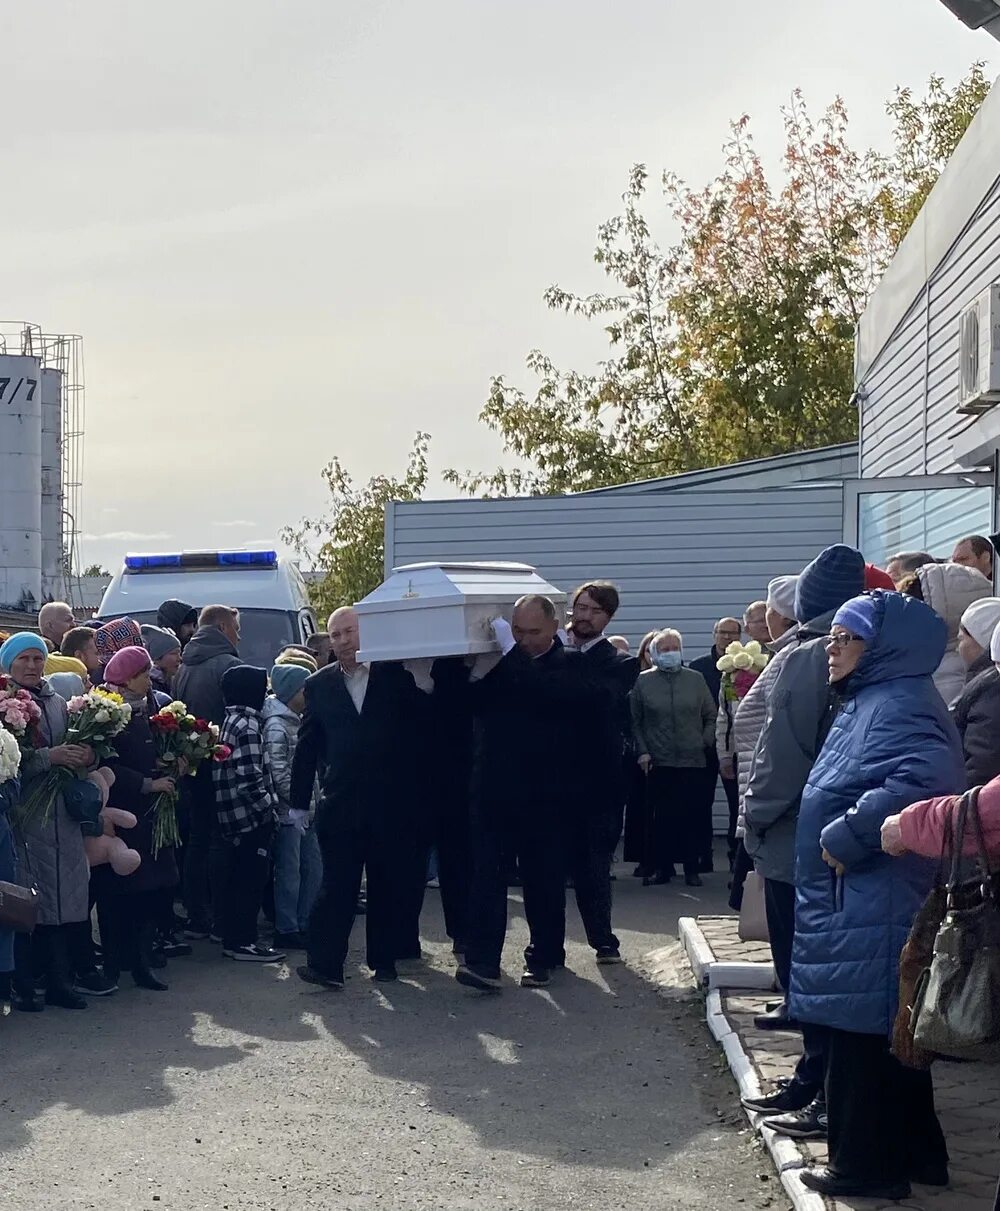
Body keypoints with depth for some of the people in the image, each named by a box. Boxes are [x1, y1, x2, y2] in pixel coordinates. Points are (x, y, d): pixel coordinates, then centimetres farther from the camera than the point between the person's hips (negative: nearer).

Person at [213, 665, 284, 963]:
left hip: (233, 816, 9)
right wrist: (269, 804, -11)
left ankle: (233, 938, 21)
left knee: (238, 879, 14)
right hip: (252, 816, -9)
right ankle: (244, 942, 4)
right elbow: (250, 778, -23)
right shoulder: (248, 726, -17)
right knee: (251, 880, -1)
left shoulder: (231, 721, 12)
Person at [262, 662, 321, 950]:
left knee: (313, 866, 13)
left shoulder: (298, 721, 13)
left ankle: (303, 924, 23)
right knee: (290, 871, -2)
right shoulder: (276, 726, -15)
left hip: (304, 811, 9)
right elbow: (279, 773, -19)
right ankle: (287, 931, 6)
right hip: (289, 812, -9)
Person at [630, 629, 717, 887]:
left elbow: (711, 716, 13)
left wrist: (705, 742, 1)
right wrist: (643, 751, -3)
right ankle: (662, 867, 8)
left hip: (693, 760, 1)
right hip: (659, 761, -1)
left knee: (691, 815, -1)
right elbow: (635, 721, 5)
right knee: (662, 816, 0)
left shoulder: (695, 679, 8)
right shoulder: (643, 681, 4)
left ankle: (691, 868, 6)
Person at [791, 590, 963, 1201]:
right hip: (858, 899, 11)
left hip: (874, 904, -11)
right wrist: (843, 834, 12)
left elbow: (922, 779, -36)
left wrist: (846, 836, -28)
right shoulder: (869, 701, 15)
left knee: (867, 1035, -2)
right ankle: (914, 1151, 26)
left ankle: (868, 1164, 6)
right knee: (889, 1034, 17)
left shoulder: (901, 705, -18)